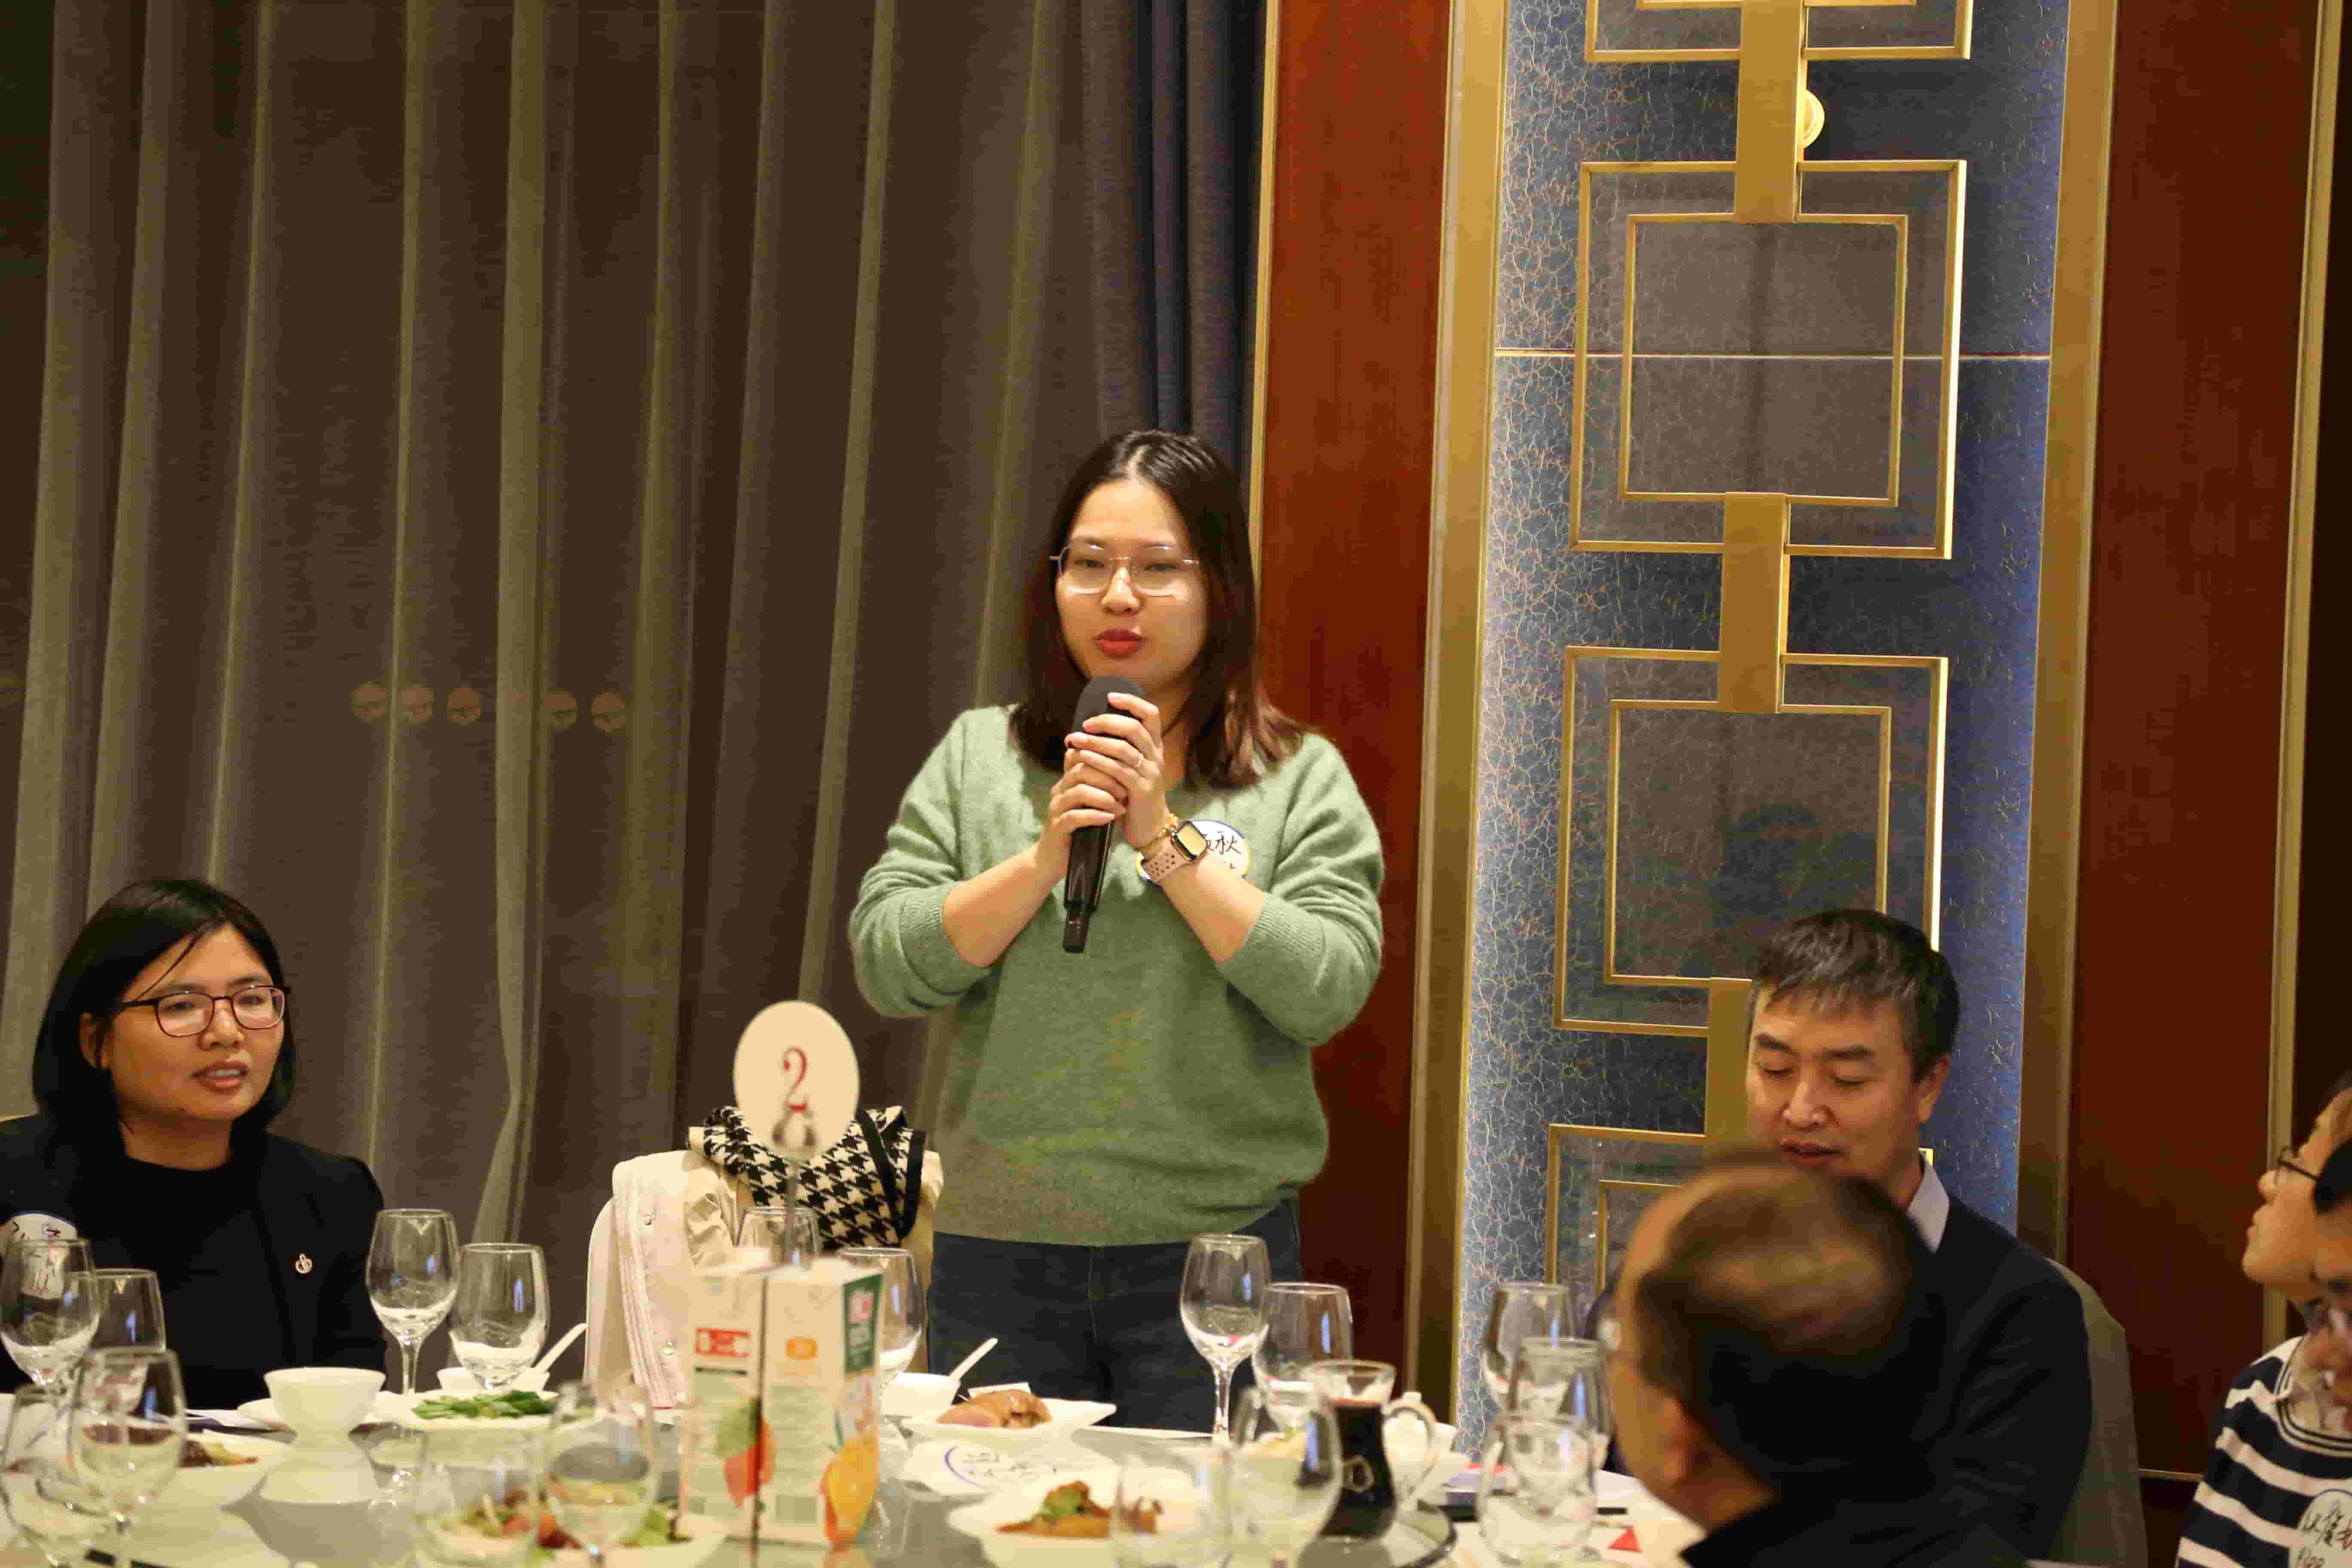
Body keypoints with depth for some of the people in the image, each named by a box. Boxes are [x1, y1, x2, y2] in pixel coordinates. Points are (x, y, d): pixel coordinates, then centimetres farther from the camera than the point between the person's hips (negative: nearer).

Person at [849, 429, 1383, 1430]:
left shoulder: (1300, 781, 3)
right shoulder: (978, 757, 9)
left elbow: (1326, 991, -10)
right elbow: (887, 965, 0)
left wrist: (1165, 838, -12)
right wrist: (1046, 855, -11)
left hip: (1214, 1251, -2)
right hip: (1000, 1258, 2)